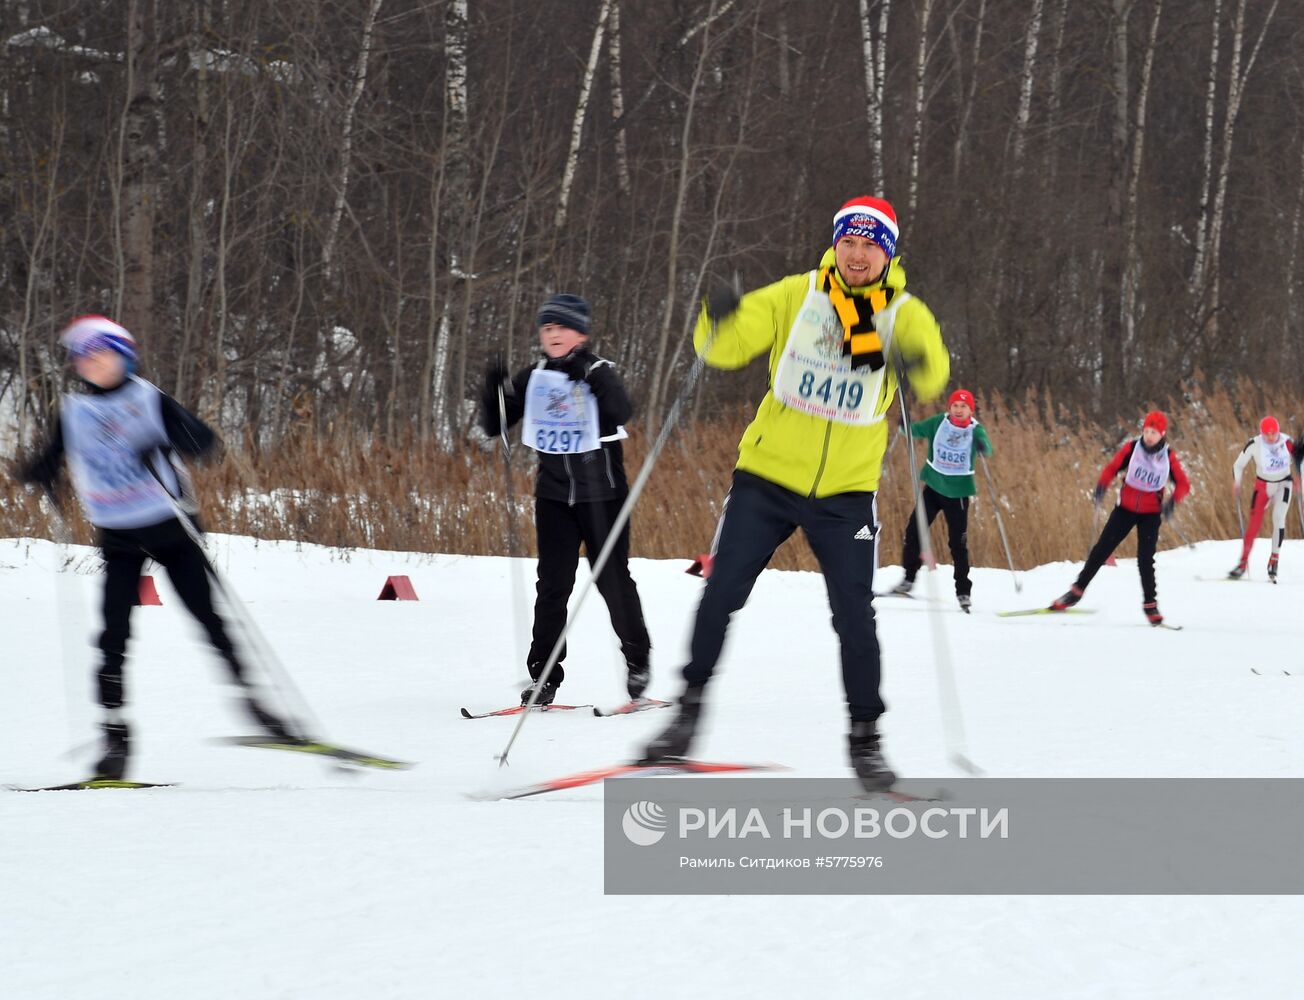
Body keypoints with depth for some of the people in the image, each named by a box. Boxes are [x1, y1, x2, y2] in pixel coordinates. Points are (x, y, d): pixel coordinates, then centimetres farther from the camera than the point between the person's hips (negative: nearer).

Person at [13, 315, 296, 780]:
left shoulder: (150, 400, -3)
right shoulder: (72, 411, 5)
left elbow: (203, 439, -9)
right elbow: (51, 460, 13)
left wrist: (165, 445, -28)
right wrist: (35, 473, -10)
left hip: (169, 527, -1)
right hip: (117, 538, 1)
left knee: (209, 620, -2)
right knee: (114, 637, -9)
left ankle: (250, 696, 10)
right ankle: (115, 736, -5)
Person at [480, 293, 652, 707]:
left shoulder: (599, 372, -7)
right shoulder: (533, 378, 4)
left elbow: (622, 412, -27)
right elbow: (493, 427, 6)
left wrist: (590, 376, -34)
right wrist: (494, 391, -12)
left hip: (602, 494, -3)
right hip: (554, 496, 3)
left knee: (613, 579, 0)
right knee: (552, 584, -1)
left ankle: (637, 661, 18)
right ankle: (544, 674, 3)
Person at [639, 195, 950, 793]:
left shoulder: (902, 313, -3)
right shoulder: (796, 296, -3)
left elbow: (932, 367, -18)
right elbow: (728, 346, -6)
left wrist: (920, 364, -42)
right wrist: (720, 322, -29)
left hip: (846, 491, 0)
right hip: (769, 476, 0)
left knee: (854, 615, -3)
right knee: (721, 592, -3)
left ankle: (865, 736, 11)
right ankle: (689, 710, 12)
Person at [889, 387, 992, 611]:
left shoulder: (975, 430, -8)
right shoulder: (938, 423, -2)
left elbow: (987, 448, -25)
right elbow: (916, 430, -6)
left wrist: (982, 446, -49)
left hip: (958, 492, -2)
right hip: (933, 486, 2)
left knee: (958, 543, -3)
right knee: (914, 530, -2)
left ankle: (964, 592, 7)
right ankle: (908, 579, 14)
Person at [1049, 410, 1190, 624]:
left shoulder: (1168, 457, -9)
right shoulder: (1132, 448, -8)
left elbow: (1183, 484, -4)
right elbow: (1112, 468, -2)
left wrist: (1173, 501, -23)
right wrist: (1102, 485, -21)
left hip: (1150, 514, -1)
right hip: (1126, 509, 1)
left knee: (1145, 559, -9)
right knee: (1101, 550, 0)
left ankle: (1150, 604, 6)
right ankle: (1077, 590, 12)